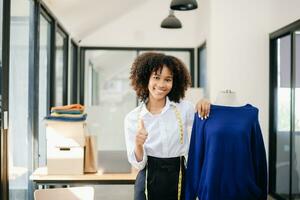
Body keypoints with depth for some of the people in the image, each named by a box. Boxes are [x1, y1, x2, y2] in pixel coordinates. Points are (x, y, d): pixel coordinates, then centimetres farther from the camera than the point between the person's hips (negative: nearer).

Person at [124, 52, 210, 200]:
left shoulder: (184, 108, -3)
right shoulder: (132, 118, -4)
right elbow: (138, 164, -5)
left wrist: (204, 106, -12)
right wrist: (138, 145, -25)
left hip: (178, 181, 1)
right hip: (149, 183, -1)